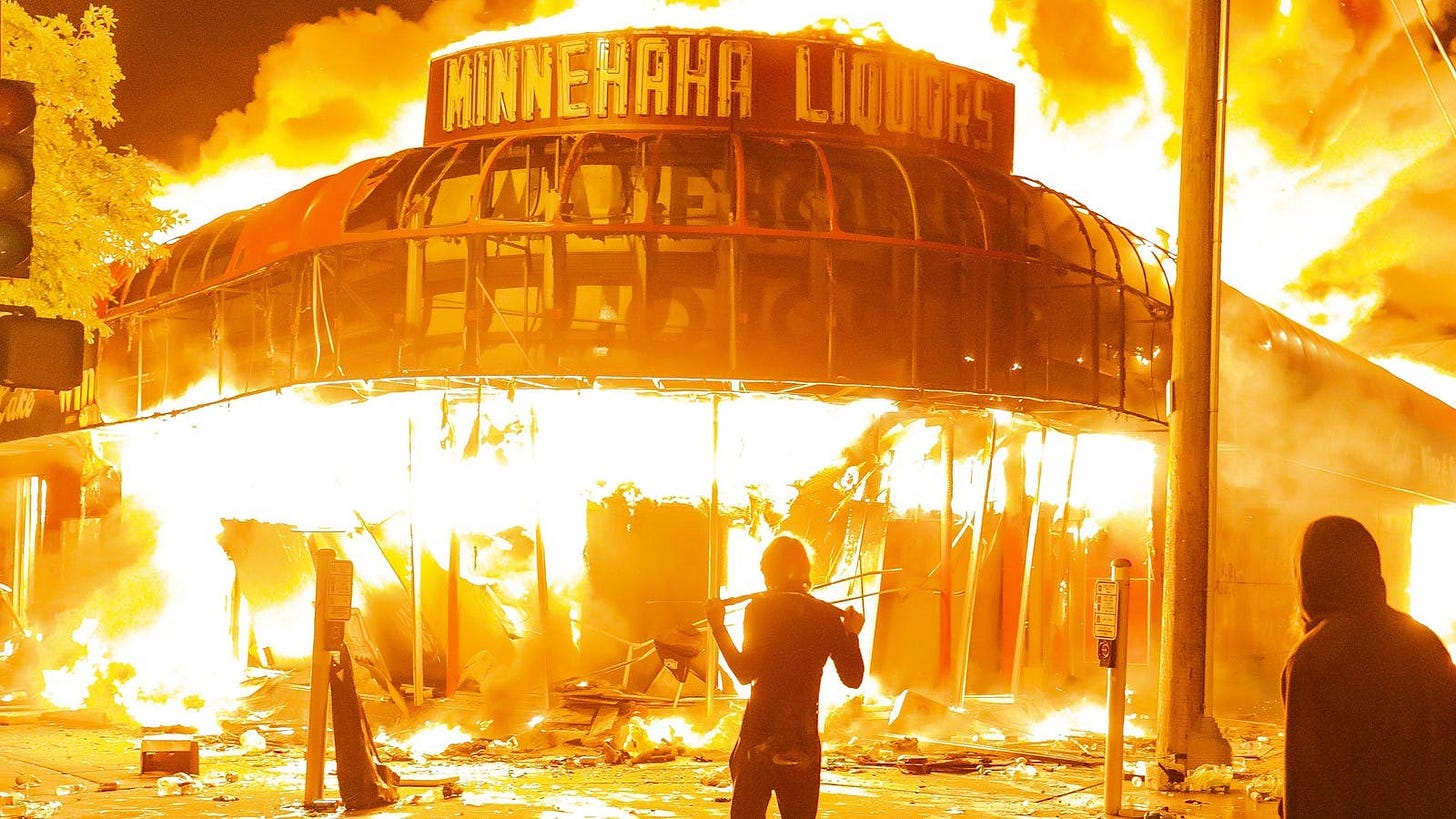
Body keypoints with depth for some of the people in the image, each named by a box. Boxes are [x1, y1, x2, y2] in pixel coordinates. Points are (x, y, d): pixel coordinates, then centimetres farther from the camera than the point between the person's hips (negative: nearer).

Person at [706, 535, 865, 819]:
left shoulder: (759, 609, -6)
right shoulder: (828, 616, 4)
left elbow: (745, 673, -12)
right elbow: (853, 678, 5)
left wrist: (718, 628, -4)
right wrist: (853, 634, 18)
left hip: (760, 734, -3)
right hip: (805, 739, 3)